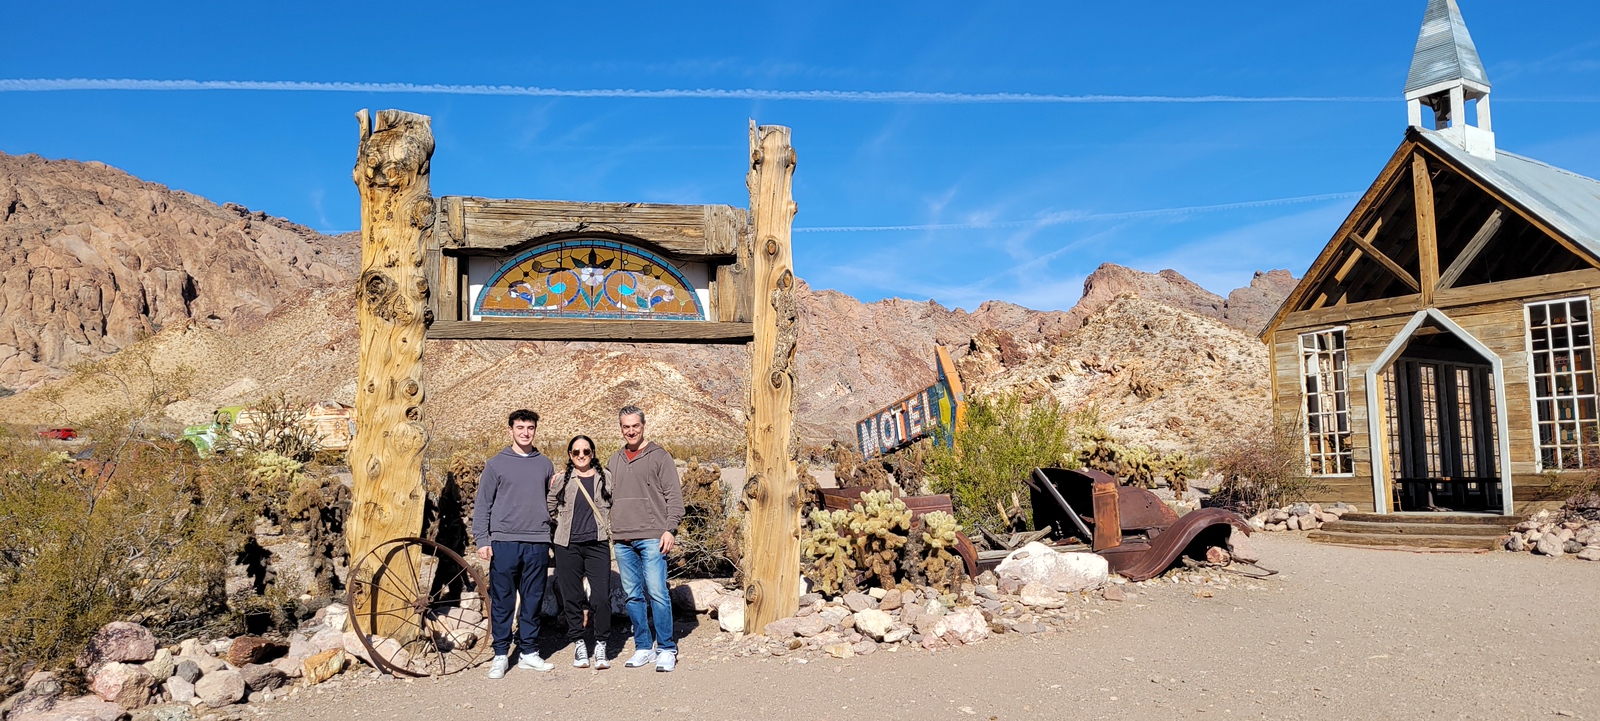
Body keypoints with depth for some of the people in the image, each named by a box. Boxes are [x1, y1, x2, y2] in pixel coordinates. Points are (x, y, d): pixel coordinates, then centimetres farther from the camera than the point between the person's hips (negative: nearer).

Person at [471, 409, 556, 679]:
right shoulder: (496, 464, 3)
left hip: (537, 544, 3)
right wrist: (482, 540, -6)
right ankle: (501, 655, 11)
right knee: (502, 602, 2)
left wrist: (554, 539, 10)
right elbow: (482, 505, 2)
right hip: (504, 542, -2)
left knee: (533, 601, 7)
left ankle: (529, 652, 17)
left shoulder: (545, 464, 12)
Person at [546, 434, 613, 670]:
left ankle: (600, 647, 4)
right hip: (568, 546, 1)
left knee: (601, 597, -9)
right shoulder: (561, 480, 7)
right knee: (572, 597, 5)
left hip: (597, 544, -1)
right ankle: (579, 645, 19)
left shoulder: (605, 478, 7)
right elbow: (550, 509, 17)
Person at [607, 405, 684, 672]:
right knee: (633, 596, 7)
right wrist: (610, 532, 14)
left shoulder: (659, 456, 1)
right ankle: (644, 648, 17)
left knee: (657, 593, -8)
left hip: (651, 538, -5)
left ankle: (666, 649, 1)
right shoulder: (614, 461, 17)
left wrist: (670, 529, -11)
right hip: (622, 540, 5)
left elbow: (674, 496, -3)